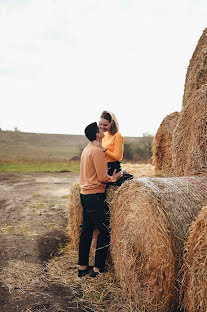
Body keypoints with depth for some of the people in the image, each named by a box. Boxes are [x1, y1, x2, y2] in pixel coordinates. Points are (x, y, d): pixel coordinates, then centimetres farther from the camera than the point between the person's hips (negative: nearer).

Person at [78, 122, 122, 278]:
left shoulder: (86, 149, 15)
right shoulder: (97, 151, -16)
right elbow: (102, 178, -17)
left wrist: (109, 175, 18)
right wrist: (114, 178, 0)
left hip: (85, 194, 10)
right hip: (95, 196, -10)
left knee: (86, 230, 14)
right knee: (105, 231, -2)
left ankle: (82, 267, 21)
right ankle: (98, 268, 4)